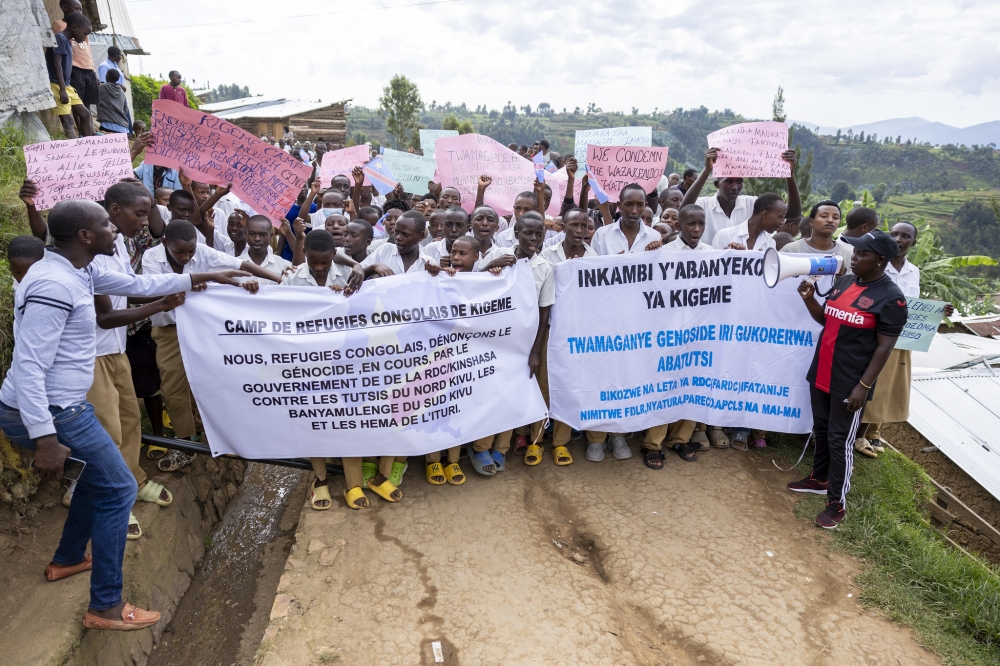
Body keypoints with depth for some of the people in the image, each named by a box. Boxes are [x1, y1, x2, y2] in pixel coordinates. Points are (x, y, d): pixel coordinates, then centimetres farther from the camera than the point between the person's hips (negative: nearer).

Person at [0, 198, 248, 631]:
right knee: (118, 488, -2)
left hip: (61, 406, 10)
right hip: (47, 414, -10)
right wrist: (45, 440, -29)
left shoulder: (79, 270, 5)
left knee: (96, 477, 26)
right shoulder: (53, 285, -25)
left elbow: (137, 285, 18)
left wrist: (200, 278, 21)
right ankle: (106, 607, 8)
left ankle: (68, 559, 46)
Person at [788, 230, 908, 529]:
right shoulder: (843, 281, 6)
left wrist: (864, 386, -18)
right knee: (821, 430, 19)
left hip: (850, 383, -7)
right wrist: (809, 299, -4)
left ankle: (837, 503, 12)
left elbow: (884, 347, -15)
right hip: (821, 374, 7)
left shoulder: (891, 298, -14)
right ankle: (819, 479, 38)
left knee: (840, 440, 0)